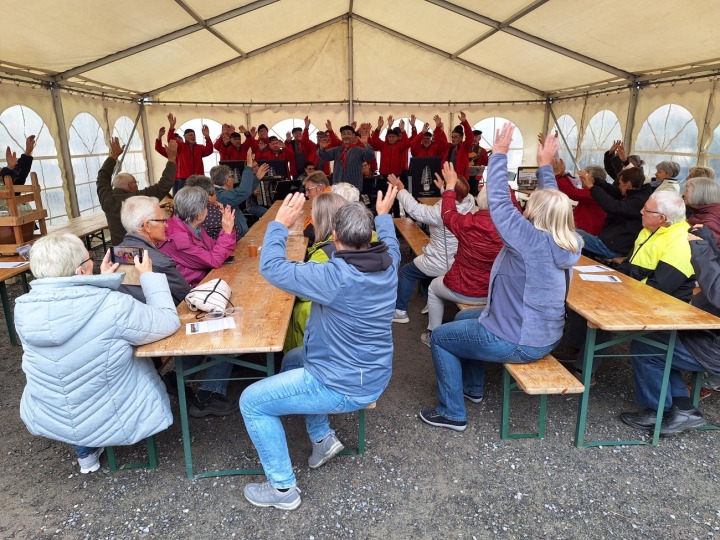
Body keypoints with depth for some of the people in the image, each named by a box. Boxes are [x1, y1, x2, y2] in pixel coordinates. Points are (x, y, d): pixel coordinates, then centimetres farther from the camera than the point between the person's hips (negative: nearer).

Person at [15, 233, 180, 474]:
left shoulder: (24, 309, -13)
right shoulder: (112, 306, -30)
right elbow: (169, 322, -14)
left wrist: (102, 281, 10)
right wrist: (148, 275, -6)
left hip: (47, 421, 4)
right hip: (113, 423, -4)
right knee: (141, 358, 23)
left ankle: (86, 454, 35)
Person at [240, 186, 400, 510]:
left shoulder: (335, 277, -30)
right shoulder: (388, 264, -8)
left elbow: (271, 268, -25)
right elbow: (390, 242, 18)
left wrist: (280, 224, -14)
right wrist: (383, 215, 33)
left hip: (346, 387, -8)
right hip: (375, 375, 9)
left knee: (251, 401, 4)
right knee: (294, 360, 30)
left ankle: (283, 489, 14)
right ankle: (323, 437, 29)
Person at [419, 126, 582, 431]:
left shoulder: (532, 241, -27)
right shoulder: (568, 243, -4)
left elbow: (499, 202, -23)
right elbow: (554, 203, 12)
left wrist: (499, 153, -16)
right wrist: (545, 166, 15)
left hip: (517, 342, -9)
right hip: (546, 336, 9)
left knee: (439, 338, 7)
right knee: (464, 318, 27)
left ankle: (452, 414, 14)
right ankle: (473, 388, 39)